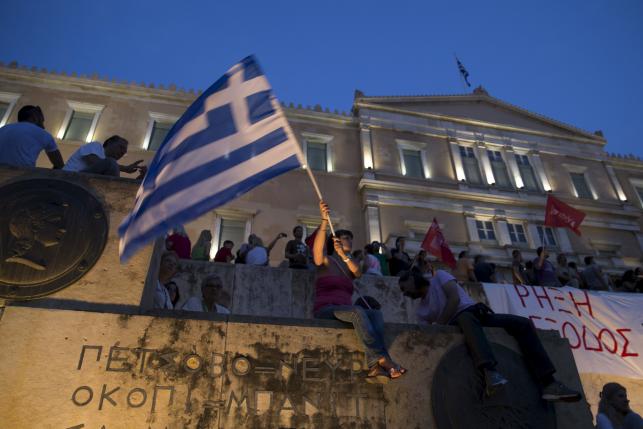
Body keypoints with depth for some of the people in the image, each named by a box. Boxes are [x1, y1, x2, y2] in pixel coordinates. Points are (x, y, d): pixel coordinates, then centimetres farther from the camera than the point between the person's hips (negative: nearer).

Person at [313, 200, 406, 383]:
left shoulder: (348, 266, 24)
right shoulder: (325, 261, 9)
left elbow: (358, 272, -2)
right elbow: (317, 249, -17)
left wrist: (343, 254, -20)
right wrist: (324, 220, -28)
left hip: (345, 312, 5)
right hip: (325, 311, -5)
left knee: (376, 314, -24)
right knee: (357, 311, -34)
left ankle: (374, 367, -41)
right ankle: (383, 359, -43)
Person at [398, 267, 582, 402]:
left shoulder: (438, 276, 12)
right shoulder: (421, 311, 21)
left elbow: (455, 298, -5)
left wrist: (439, 326, -9)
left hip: (476, 313, 1)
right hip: (457, 322, -1)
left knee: (523, 323, -20)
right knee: (466, 318, -40)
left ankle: (549, 383, -23)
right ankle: (491, 372, -66)